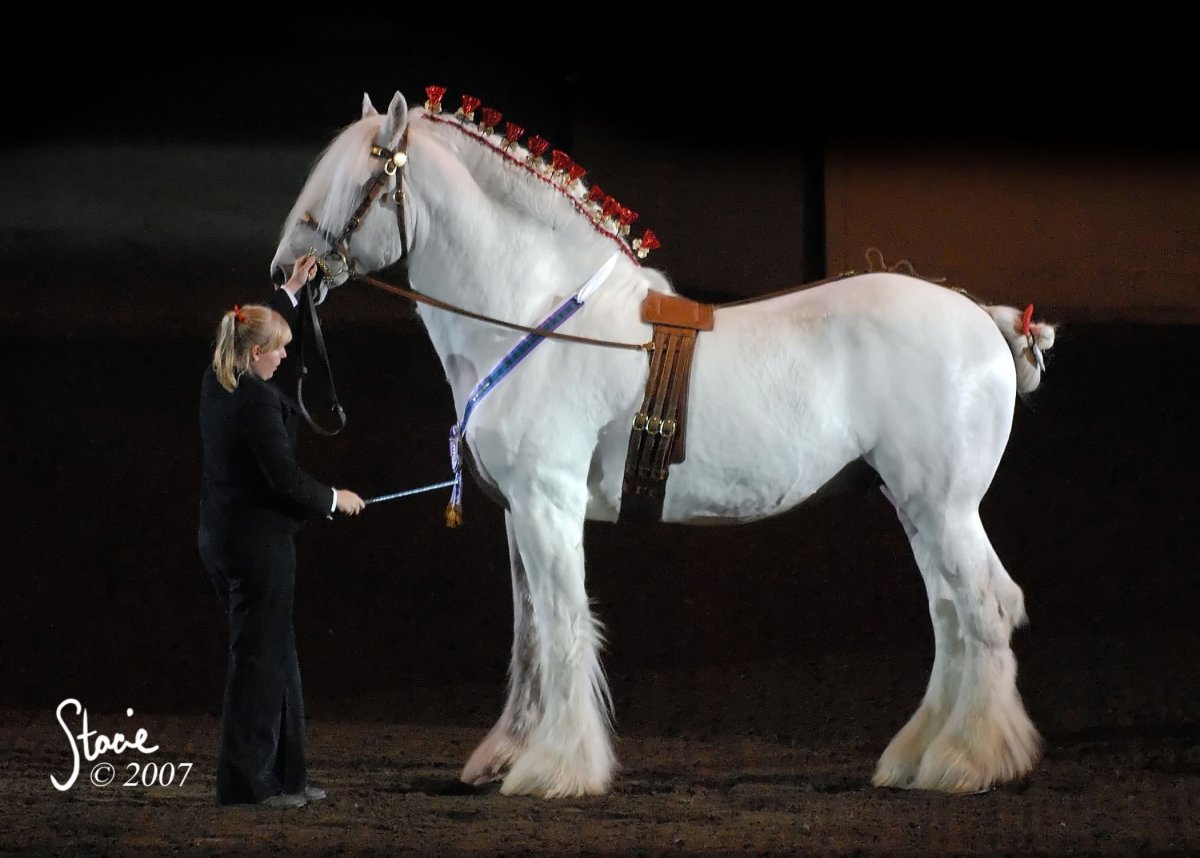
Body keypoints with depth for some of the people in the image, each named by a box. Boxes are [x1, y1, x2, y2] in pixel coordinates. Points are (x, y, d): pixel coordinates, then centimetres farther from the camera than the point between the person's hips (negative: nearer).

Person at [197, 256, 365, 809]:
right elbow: (284, 478, -22)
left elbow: (253, 330, 27)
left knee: (275, 657, 16)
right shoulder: (257, 403, -21)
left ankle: (284, 772, 21)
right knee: (260, 657, -2)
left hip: (220, 538, 10)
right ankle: (246, 781, 2)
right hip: (258, 542, -10)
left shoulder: (216, 384, 6)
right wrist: (334, 498, -5)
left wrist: (290, 289, 35)